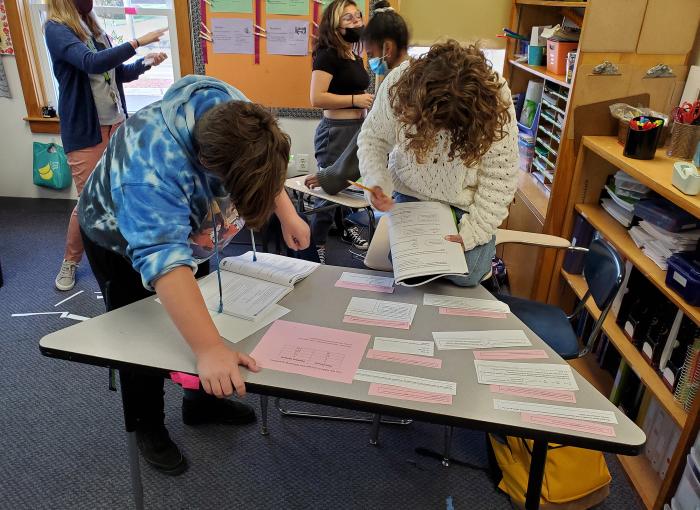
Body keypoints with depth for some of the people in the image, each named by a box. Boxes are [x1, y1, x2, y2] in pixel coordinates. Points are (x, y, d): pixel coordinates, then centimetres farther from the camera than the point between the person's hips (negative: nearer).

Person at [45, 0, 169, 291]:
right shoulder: (56, 29, -12)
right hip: (84, 131, -6)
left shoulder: (93, 28, 8)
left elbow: (116, 72, 17)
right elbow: (93, 63, -29)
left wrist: (145, 63, 1)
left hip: (116, 123, 6)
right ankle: (70, 261, 23)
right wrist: (137, 42, -27)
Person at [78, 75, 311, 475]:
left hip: (187, 229, 6)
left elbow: (265, 166, -6)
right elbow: (163, 259, -53)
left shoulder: (232, 113, -26)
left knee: (198, 315, 15)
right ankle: (148, 427, 29)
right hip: (125, 241, -6)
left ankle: (202, 401, 36)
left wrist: (287, 214, -15)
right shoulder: (153, 165, -46)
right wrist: (210, 348, -60)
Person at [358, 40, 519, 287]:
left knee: (464, 276, -6)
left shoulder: (496, 100, -26)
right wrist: (376, 182, -27)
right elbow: (372, 138, -10)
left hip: (465, 202, -1)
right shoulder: (399, 83, -24)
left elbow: (499, 177, -18)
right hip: (411, 192, 2)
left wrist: (476, 230, -21)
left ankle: (486, 242, 27)